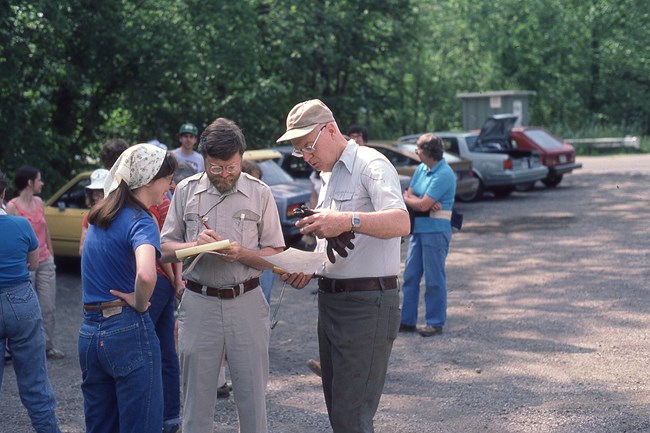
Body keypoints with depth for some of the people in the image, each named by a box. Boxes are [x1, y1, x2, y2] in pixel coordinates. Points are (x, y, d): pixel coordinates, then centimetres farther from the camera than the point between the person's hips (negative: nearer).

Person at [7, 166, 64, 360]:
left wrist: (51, 255, 15)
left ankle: (48, 346, 17)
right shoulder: (12, 206, -10)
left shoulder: (39, 202, 8)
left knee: (49, 307, 7)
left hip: (45, 262, 6)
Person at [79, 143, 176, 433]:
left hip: (89, 333, 8)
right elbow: (145, 275, -34)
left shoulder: (98, 217, 10)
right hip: (128, 331, -8)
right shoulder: (141, 221, -15)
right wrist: (140, 302, -14)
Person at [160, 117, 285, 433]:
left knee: (252, 396, 5)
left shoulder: (260, 193, 1)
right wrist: (196, 245, -14)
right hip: (199, 303, 1)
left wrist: (241, 254, -18)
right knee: (197, 397, 7)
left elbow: (275, 255, 1)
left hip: (246, 303, -1)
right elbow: (166, 249, 6)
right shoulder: (186, 191, 4)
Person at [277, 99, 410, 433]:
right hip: (331, 301, 10)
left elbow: (400, 223, -27)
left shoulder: (370, 164, -10)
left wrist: (350, 220, -42)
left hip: (366, 304, -9)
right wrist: (310, 270, 8)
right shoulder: (331, 177, 19)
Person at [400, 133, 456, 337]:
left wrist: (408, 198, 0)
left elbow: (423, 205, -20)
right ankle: (407, 320, 17)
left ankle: (435, 323, 9)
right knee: (410, 276, 10)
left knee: (434, 279, -1)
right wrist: (427, 202, -11)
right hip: (418, 228, 9)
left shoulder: (444, 174, -16)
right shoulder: (421, 169, 11)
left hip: (435, 230, -8)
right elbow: (408, 195, 8)